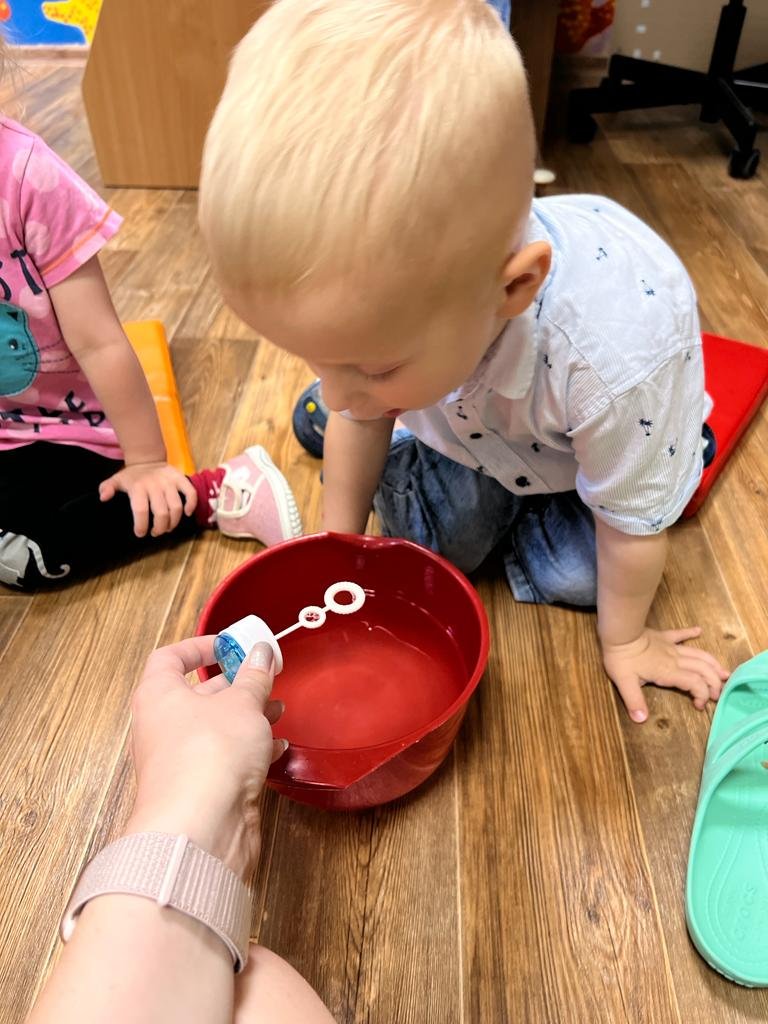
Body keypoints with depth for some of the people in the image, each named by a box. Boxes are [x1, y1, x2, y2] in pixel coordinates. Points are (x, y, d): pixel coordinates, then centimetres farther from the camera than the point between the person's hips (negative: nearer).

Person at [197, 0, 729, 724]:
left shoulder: (613, 355, -46)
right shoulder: (374, 288, -32)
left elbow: (632, 520, -26)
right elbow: (355, 418, -11)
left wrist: (625, 639, -9)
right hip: (464, 422, 3)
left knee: (573, 577, -9)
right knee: (436, 543, -8)